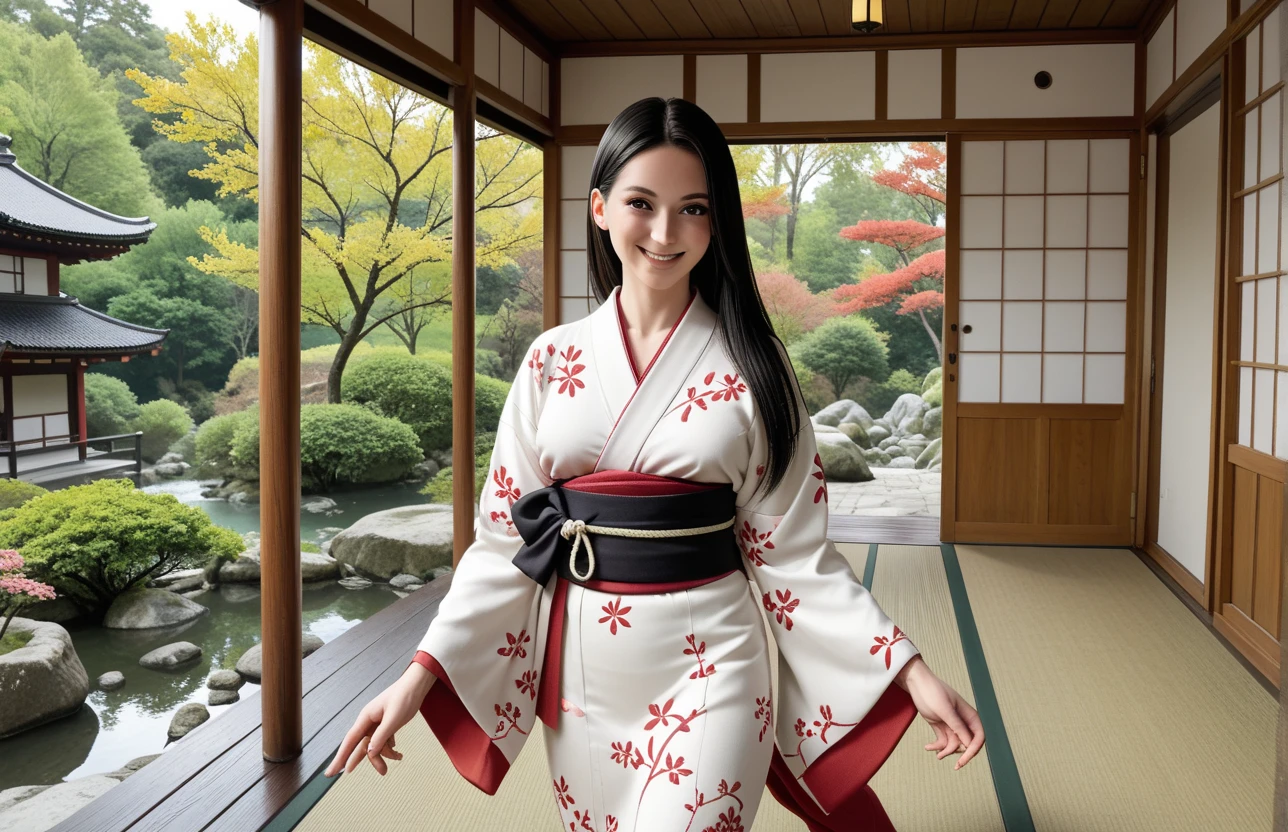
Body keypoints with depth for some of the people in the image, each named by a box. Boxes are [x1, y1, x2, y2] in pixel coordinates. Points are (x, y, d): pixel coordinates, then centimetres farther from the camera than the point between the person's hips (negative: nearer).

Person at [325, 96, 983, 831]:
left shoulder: (751, 365, -4)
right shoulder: (553, 361, 0)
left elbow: (791, 549, -4)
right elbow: (505, 538, 1)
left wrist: (909, 668, -10)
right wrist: (422, 673, -5)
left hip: (709, 668, -2)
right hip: (579, 673, 3)